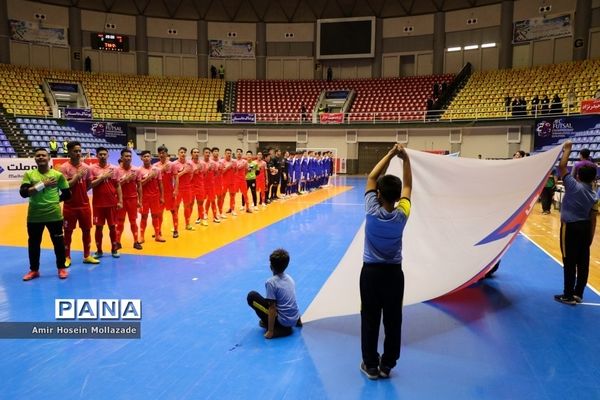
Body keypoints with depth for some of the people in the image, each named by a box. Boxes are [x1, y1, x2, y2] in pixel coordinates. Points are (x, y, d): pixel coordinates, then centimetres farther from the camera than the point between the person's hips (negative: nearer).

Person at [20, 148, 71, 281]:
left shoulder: (58, 175, -1)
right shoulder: (29, 174, 1)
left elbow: (67, 194, 6)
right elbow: (23, 193, -13)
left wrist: (54, 200, 2)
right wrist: (43, 184, -17)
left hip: (54, 215, -1)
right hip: (34, 216, 1)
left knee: (58, 242, 7)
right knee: (33, 243, 12)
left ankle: (61, 268, 22)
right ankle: (34, 270, 28)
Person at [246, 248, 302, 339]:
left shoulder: (271, 282, -16)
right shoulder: (289, 278, 5)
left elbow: (272, 308, -17)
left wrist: (270, 331, -11)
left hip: (284, 321, -8)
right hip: (295, 319, 8)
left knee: (251, 296, -3)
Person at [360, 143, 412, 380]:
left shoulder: (372, 212, -16)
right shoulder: (402, 215, -12)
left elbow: (371, 178, -6)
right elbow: (408, 186, 1)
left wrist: (390, 154, -5)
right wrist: (405, 159, -1)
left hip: (370, 272, -1)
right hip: (394, 273, 1)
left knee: (369, 320, 9)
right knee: (393, 321, 12)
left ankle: (371, 366, 19)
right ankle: (387, 366, 22)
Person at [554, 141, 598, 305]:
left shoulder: (573, 186, -11)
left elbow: (562, 166, -13)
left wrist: (567, 149, -2)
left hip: (570, 227, -6)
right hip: (585, 227, 6)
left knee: (569, 262, -1)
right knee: (583, 262, 11)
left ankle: (569, 296, 5)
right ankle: (578, 294, 21)